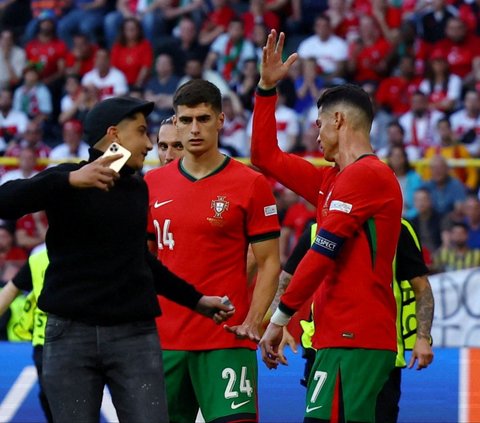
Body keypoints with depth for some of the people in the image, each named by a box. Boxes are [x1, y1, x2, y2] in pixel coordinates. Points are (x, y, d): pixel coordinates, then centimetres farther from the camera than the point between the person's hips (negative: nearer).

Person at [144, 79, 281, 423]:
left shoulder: (251, 184, -3)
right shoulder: (152, 184, 9)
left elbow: (269, 262, -2)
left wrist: (253, 322, -14)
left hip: (226, 340, -4)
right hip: (163, 339, 4)